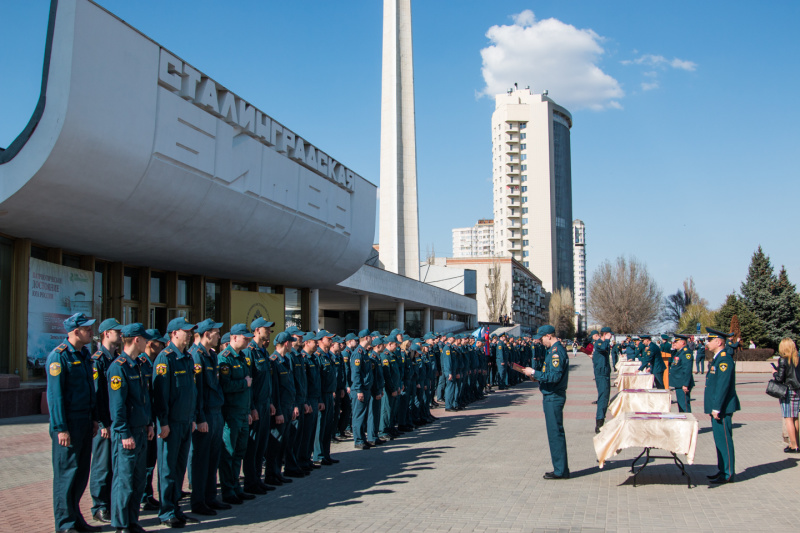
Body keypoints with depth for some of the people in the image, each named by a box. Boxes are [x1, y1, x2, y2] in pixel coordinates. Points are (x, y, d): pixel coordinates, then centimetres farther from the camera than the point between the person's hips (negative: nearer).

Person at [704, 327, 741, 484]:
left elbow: (723, 385, -22)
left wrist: (717, 408, -22)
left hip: (722, 408, -10)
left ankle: (728, 474, 2)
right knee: (720, 440, 15)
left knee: (724, 440, -4)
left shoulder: (724, 360, -18)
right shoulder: (717, 359, 15)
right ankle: (723, 470, 23)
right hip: (717, 407, 10)